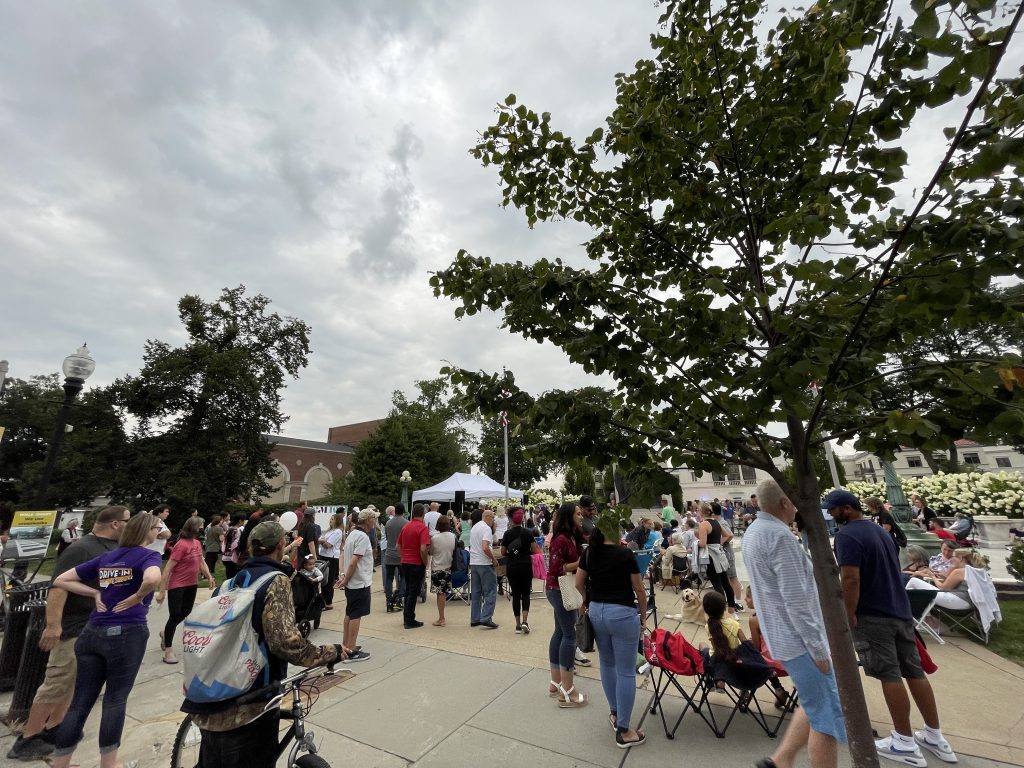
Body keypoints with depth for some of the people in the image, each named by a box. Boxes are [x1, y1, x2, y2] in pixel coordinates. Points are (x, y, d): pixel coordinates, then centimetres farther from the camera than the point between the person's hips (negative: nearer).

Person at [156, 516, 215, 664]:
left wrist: (209, 576, 3)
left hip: (192, 585, 8)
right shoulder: (182, 545, -22)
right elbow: (168, 569, -21)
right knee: (175, 616, 0)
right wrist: (162, 591, -20)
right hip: (177, 586, -8)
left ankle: (165, 634, 45)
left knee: (185, 613, 19)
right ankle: (168, 651, 14)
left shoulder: (197, 543, 3)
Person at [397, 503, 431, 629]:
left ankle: (406, 617, 27)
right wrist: (426, 563, -12)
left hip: (405, 563, 7)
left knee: (408, 590, 19)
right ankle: (410, 621, 10)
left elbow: (398, 546, 13)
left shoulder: (405, 526, 7)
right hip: (417, 564, -7)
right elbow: (423, 549, -25)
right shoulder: (423, 528, -17)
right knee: (413, 592, 3)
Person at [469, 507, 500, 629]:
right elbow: (485, 548, -25)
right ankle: (486, 618, -3)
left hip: (473, 563, 9)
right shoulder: (486, 528, -15)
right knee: (490, 591, 0)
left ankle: (475, 619, 18)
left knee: (475, 592, 13)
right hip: (484, 564, -9)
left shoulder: (474, 527, 14)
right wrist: (493, 559, -12)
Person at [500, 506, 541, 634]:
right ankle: (525, 621, -4)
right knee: (526, 593, 11)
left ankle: (518, 625, 13)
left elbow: (502, 553, 0)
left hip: (512, 567, 1)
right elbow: (535, 550, -3)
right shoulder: (527, 533, -5)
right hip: (526, 566, -1)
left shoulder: (507, 534, -4)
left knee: (515, 594, 9)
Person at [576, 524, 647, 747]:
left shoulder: (589, 553, 0)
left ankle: (614, 713, 37)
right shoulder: (625, 553, -12)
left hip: (596, 611, 5)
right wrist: (643, 616, 8)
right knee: (626, 671, 7)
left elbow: (579, 584, 7)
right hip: (622, 613, -5)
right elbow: (639, 589, -6)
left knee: (607, 664, 23)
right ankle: (623, 731, 16)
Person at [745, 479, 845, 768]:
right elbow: (796, 600, -24)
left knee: (816, 706, 22)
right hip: (798, 638, -10)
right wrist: (818, 647, -17)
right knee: (827, 717, 4)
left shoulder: (753, 531, 9)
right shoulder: (779, 535, -24)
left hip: (782, 635, 10)